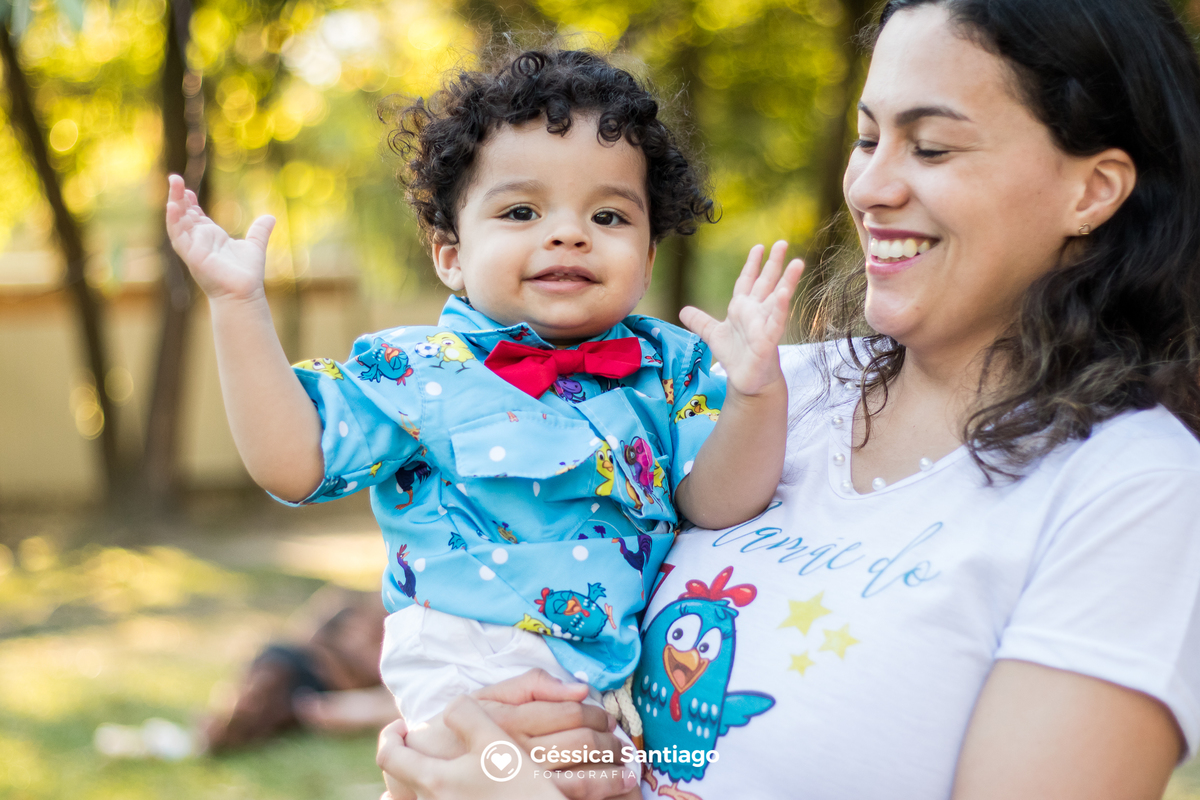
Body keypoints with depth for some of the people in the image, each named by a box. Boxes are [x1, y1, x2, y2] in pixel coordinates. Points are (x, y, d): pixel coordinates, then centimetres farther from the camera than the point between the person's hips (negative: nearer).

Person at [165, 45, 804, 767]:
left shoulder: (670, 365, 7)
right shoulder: (418, 371, 0)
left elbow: (717, 504, -2)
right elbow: (292, 460, -5)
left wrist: (756, 394, -21)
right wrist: (239, 303, -10)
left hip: (653, 674, 4)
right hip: (480, 672, -4)